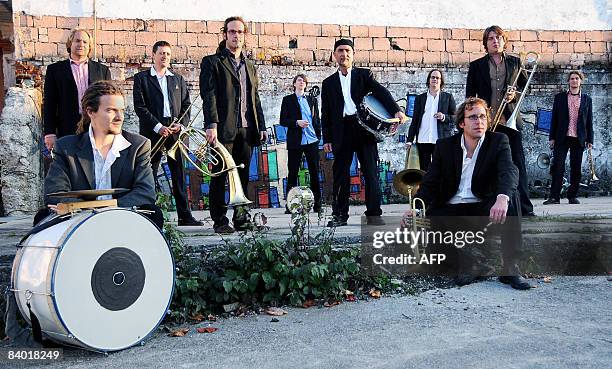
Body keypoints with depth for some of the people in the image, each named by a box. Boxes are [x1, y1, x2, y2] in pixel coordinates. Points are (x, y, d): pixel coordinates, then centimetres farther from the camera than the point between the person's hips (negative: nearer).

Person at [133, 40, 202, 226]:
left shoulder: (178, 79, 18)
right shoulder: (141, 78, 6)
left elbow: (186, 104, 15)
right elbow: (140, 106, -2)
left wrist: (181, 124, -3)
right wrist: (158, 126, -11)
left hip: (175, 131, 3)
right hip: (152, 132, -3)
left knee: (179, 174, 1)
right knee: (149, 175, -1)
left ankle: (184, 215, 3)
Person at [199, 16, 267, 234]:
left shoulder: (250, 66, 22)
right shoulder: (212, 62, 3)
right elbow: (208, 96, -7)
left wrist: (261, 126, 12)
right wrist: (211, 125, -18)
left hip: (246, 130, 6)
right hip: (223, 129, -5)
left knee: (243, 177, 8)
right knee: (220, 176, -3)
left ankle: (241, 218, 16)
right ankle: (220, 221, 3)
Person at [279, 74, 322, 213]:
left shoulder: (312, 100, 16)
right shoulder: (288, 100, 7)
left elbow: (317, 119, 16)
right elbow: (283, 121, 1)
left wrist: (318, 135, 4)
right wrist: (297, 122, -14)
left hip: (312, 140, 2)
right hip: (295, 142, -2)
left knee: (314, 173, 3)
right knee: (292, 173, 0)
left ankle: (317, 204, 8)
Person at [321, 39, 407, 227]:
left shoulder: (364, 75, 11)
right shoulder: (329, 83, 16)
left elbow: (381, 92, -5)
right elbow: (326, 114, 13)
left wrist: (396, 110, -22)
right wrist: (326, 139, 4)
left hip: (364, 128, -1)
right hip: (342, 132, 1)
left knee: (371, 172, -2)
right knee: (340, 174, 1)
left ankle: (373, 214, 2)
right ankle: (340, 215, 7)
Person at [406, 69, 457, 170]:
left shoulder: (448, 97, 11)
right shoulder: (420, 98, 16)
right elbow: (415, 120, 13)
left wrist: (444, 117, -13)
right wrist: (410, 139, 6)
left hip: (440, 140, -2)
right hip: (423, 140, 2)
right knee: (424, 170, 2)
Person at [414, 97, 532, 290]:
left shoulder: (498, 141, -3)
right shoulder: (445, 146, 4)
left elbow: (509, 171, -22)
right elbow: (430, 182, 0)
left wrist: (502, 198, -45)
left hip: (484, 208, -1)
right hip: (451, 210, 1)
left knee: (510, 199, -32)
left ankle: (510, 267, -21)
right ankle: (473, 262, -4)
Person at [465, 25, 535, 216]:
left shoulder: (515, 62, 13)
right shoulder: (476, 65, 10)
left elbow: (526, 86, 16)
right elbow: (470, 94, 9)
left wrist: (515, 95, -5)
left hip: (510, 119, 1)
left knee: (517, 162, -1)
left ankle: (524, 207, 1)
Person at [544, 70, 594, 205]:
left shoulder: (587, 99, 10)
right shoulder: (559, 97, 8)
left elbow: (589, 121, 9)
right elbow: (554, 118, 6)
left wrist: (589, 140, 4)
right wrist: (552, 137, 0)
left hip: (579, 139, 1)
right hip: (562, 138, -1)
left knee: (576, 169, 3)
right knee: (558, 167, -6)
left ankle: (572, 196, 11)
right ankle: (554, 196, -5)